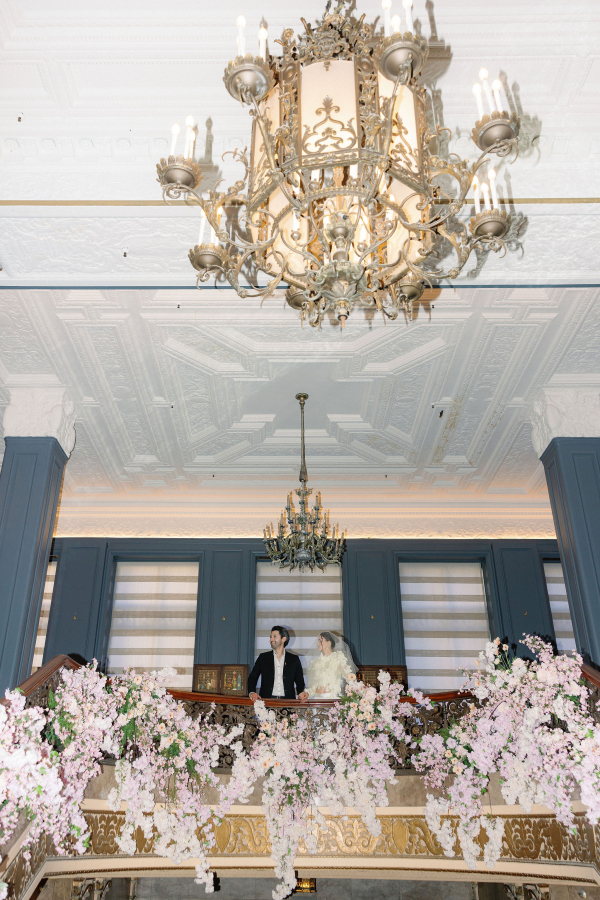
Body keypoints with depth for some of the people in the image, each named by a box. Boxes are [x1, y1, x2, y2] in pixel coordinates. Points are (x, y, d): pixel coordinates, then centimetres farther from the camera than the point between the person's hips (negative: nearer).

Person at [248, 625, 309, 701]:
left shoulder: (294, 659, 14)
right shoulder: (263, 657, 15)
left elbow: (299, 681, 15)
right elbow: (252, 677, 11)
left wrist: (301, 693, -7)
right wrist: (252, 692, -8)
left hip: (287, 700, 1)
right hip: (267, 700, -1)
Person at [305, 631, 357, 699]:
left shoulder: (338, 657, 5)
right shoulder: (316, 660, 16)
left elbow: (345, 671, -12)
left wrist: (349, 677, -34)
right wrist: (307, 693, 0)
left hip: (332, 697, -3)